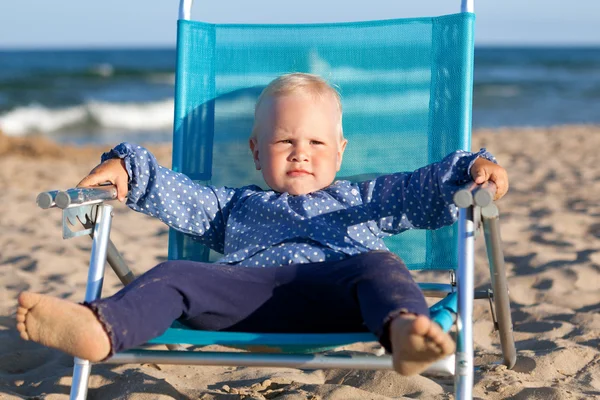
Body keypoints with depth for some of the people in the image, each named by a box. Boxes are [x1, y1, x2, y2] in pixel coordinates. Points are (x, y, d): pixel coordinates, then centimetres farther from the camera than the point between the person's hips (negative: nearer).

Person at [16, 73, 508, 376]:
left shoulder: (362, 200, 37)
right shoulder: (237, 205, 39)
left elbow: (425, 188, 30)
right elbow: (177, 193, 32)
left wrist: (471, 166, 14)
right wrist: (128, 168, 18)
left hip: (335, 285, -1)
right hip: (250, 288, 1)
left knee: (379, 265, -34)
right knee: (176, 277, -23)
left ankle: (404, 328, -68)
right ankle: (101, 328, -52)